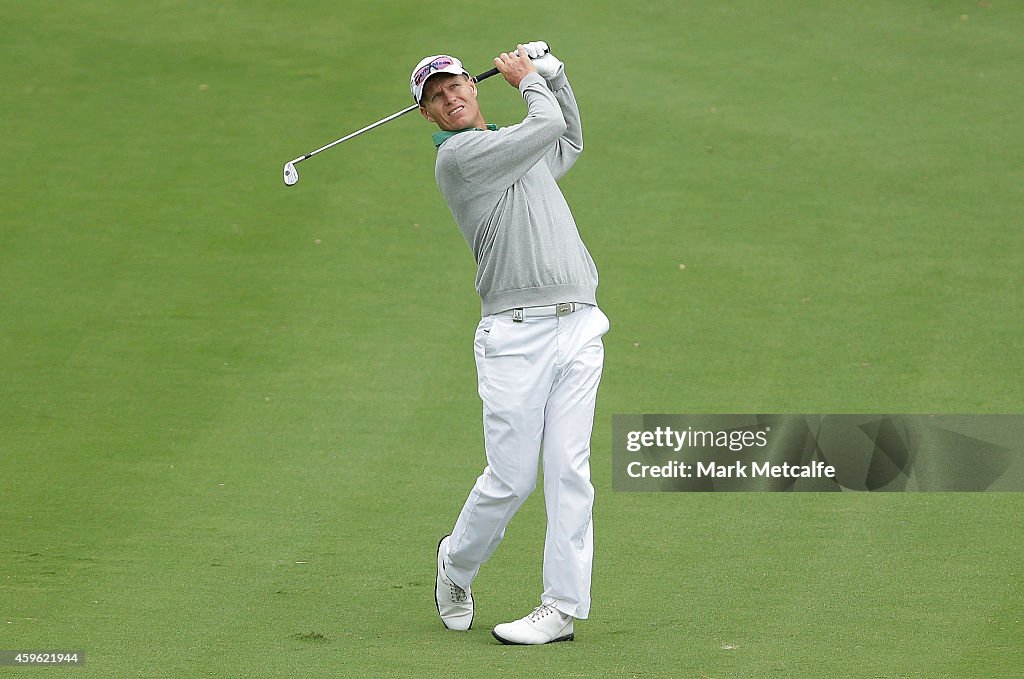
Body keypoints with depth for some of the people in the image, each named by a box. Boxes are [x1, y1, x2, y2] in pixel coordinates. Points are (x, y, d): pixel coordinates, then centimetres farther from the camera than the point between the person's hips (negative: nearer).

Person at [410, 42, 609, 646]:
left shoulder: (522, 152, 24)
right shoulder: (458, 155, -2)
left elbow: (570, 141, 44)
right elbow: (548, 127, -3)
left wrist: (552, 74, 32)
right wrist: (528, 81, 15)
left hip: (580, 328, 6)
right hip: (517, 334, -6)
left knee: (569, 471, -3)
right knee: (511, 477, -6)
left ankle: (564, 607, -1)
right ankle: (456, 568, 21)